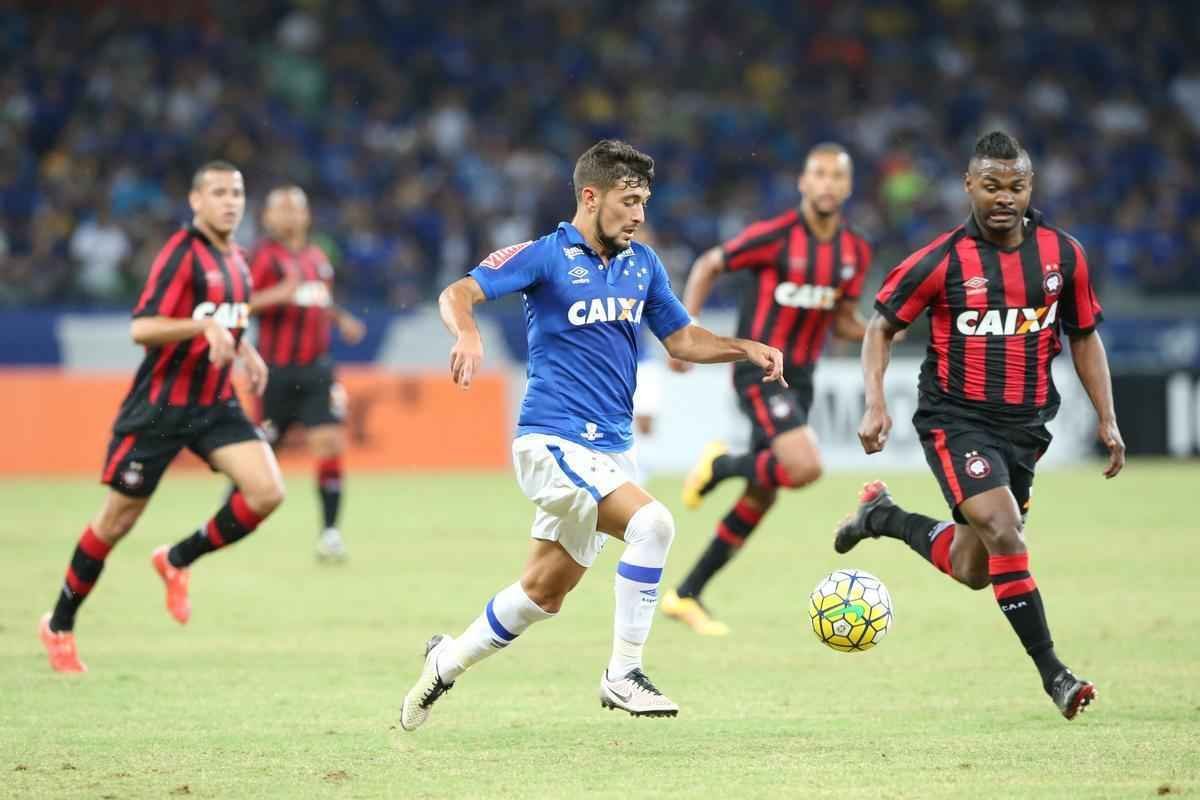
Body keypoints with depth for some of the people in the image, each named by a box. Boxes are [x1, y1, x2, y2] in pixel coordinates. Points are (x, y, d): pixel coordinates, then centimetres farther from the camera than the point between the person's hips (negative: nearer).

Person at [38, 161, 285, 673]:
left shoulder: (235, 261, 9)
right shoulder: (182, 252, -15)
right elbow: (141, 329, -24)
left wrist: (245, 351, 9)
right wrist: (205, 325, -35)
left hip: (214, 405, 6)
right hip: (159, 407, -6)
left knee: (267, 492, -14)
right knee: (118, 520, 2)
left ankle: (178, 561, 9)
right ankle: (59, 625, 20)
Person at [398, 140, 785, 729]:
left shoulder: (643, 264, 12)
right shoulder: (545, 256, -7)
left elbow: (682, 339, 20)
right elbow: (458, 293, -15)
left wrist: (746, 349, 3)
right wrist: (467, 333, -37)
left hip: (610, 448, 7)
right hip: (552, 441, -7)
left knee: (544, 592, 12)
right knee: (651, 522, -26)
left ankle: (448, 661, 32)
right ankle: (622, 675, -18)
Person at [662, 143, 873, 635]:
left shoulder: (856, 252, 5)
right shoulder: (775, 236, -13)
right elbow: (707, 267, -2)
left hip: (800, 378, 7)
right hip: (760, 370, -7)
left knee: (761, 497, 7)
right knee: (805, 468, -26)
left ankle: (687, 595, 19)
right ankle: (722, 465, 5)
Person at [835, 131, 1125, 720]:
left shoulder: (1063, 254, -1)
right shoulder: (941, 261, -11)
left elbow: (1083, 336, 12)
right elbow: (881, 326, 0)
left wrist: (1107, 419, 6)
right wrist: (875, 403, -13)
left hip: (1025, 424, 5)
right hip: (956, 420, -5)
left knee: (972, 570, 12)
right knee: (1004, 531, -24)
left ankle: (884, 516, 38)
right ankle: (1052, 672, -16)